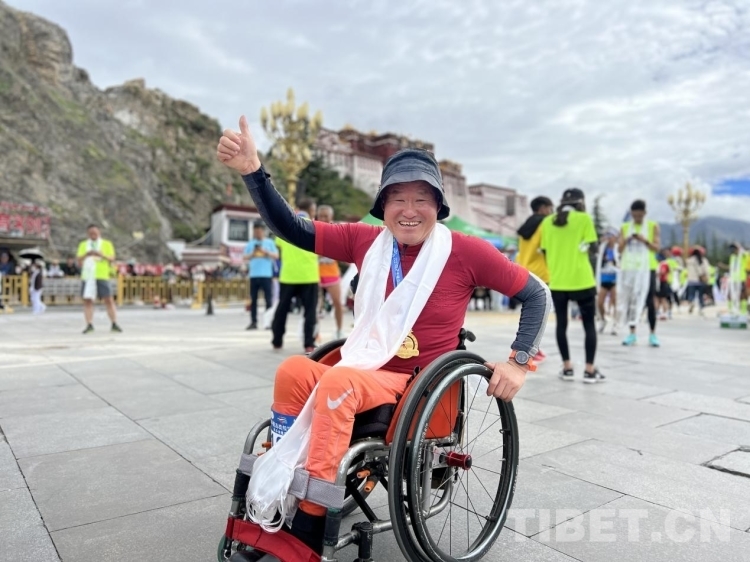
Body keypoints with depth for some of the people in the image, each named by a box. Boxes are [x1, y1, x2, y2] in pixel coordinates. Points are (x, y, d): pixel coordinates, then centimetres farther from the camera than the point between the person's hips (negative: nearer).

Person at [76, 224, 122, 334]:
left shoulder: (107, 244, 12)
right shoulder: (83, 245, 19)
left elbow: (112, 259, 2)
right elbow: (79, 260, 9)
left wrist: (101, 255, -16)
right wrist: (86, 254, -11)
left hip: (102, 276, -2)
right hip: (87, 276, 2)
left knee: (109, 300, -6)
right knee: (87, 301, -3)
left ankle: (114, 324, -3)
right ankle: (89, 325, 0)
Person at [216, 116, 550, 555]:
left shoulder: (465, 251, -10)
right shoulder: (367, 241, 1)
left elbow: (537, 294, -1)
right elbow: (292, 229, -1)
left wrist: (520, 363, -8)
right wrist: (253, 170, -12)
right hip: (367, 375, 5)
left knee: (339, 381, -30)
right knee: (294, 370, -19)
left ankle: (308, 529, -21)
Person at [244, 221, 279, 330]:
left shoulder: (270, 242, 6)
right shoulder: (250, 243, 11)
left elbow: (276, 256, 1)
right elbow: (245, 257, 10)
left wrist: (265, 251, -12)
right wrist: (252, 254, -9)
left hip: (266, 275, -2)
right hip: (253, 275, 2)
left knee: (268, 299, -3)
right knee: (253, 299, 4)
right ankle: (253, 322, 9)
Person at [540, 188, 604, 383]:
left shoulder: (547, 222, 7)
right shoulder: (584, 219, -3)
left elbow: (545, 252, 10)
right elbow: (589, 248, -4)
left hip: (557, 282, 3)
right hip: (581, 281, -3)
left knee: (561, 324, 13)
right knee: (589, 325, 8)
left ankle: (567, 368, 16)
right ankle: (589, 370, 8)